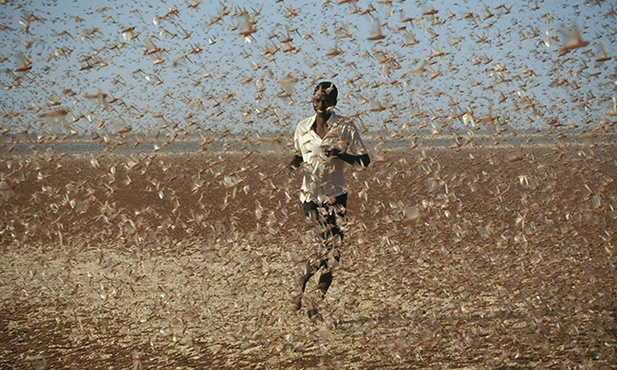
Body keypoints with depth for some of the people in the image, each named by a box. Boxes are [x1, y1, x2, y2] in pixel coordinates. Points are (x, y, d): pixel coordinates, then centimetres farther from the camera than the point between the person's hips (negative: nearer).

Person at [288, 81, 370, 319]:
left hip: (335, 195, 0)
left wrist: (340, 155, -20)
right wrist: (295, 163, -3)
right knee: (327, 246, -11)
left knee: (332, 249, -4)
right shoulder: (303, 127, 5)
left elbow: (364, 161, -4)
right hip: (310, 194, 0)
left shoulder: (346, 128, -4)